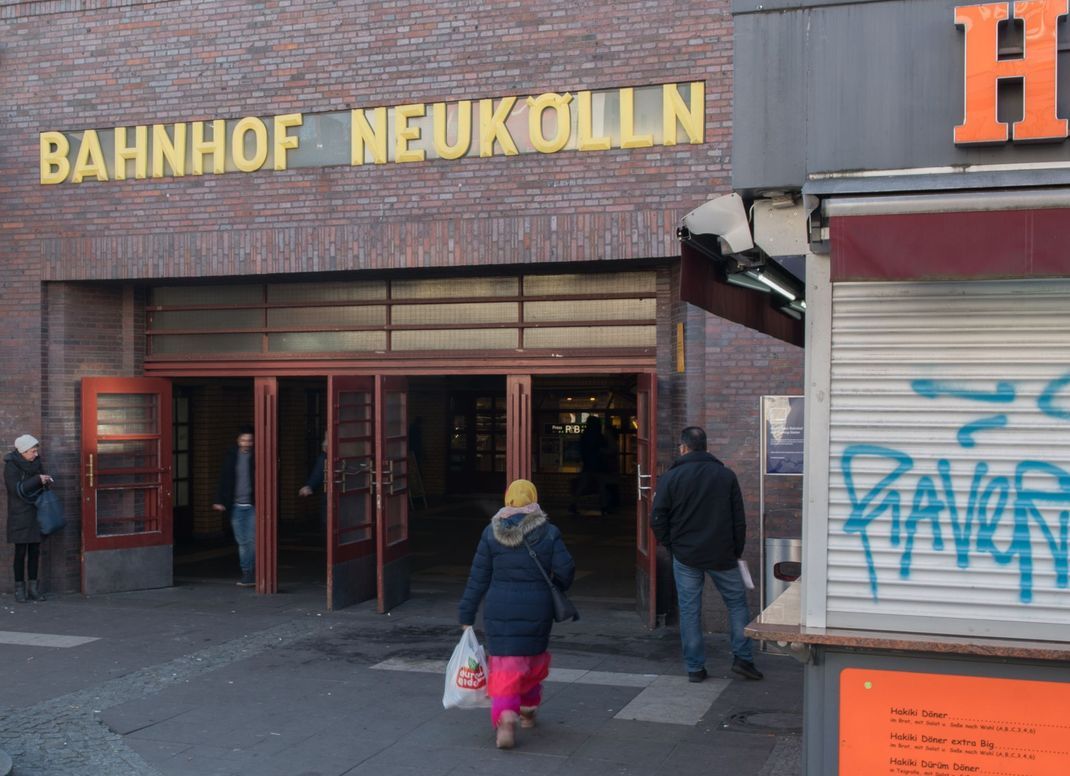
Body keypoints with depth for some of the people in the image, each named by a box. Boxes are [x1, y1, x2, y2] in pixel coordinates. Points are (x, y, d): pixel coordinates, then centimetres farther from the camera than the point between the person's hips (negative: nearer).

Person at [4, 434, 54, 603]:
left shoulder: (36, 462, 6)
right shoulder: (11, 465, -10)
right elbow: (17, 489, -18)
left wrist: (47, 480, -5)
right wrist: (38, 479, -20)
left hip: (35, 513, 5)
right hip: (19, 515, -5)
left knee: (34, 551, 6)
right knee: (21, 551, -2)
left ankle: (33, 587, 13)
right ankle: (19, 588, 7)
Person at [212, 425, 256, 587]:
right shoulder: (231, 456, 5)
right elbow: (224, 479, 7)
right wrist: (220, 500, 1)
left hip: (252, 506, -3)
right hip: (236, 506, 3)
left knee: (252, 540, -7)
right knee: (242, 542, 7)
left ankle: (249, 574, -1)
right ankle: (247, 573, 15)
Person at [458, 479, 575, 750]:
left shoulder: (492, 532, -1)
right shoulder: (548, 532, -4)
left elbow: (478, 578, 0)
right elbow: (565, 569, -9)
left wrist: (467, 615, 5)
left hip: (499, 609, 0)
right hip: (537, 610, 1)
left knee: (504, 665, 2)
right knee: (533, 656, 22)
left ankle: (506, 717, -18)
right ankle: (528, 711, 35)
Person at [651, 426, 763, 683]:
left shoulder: (670, 477, -5)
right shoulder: (726, 475, 1)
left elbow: (657, 519, -6)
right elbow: (739, 519, 3)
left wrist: (669, 544, 8)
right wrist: (737, 551, 12)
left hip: (685, 555, -1)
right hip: (722, 555, 1)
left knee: (689, 610, 6)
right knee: (737, 602, 14)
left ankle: (695, 667, 9)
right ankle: (743, 658, 8)